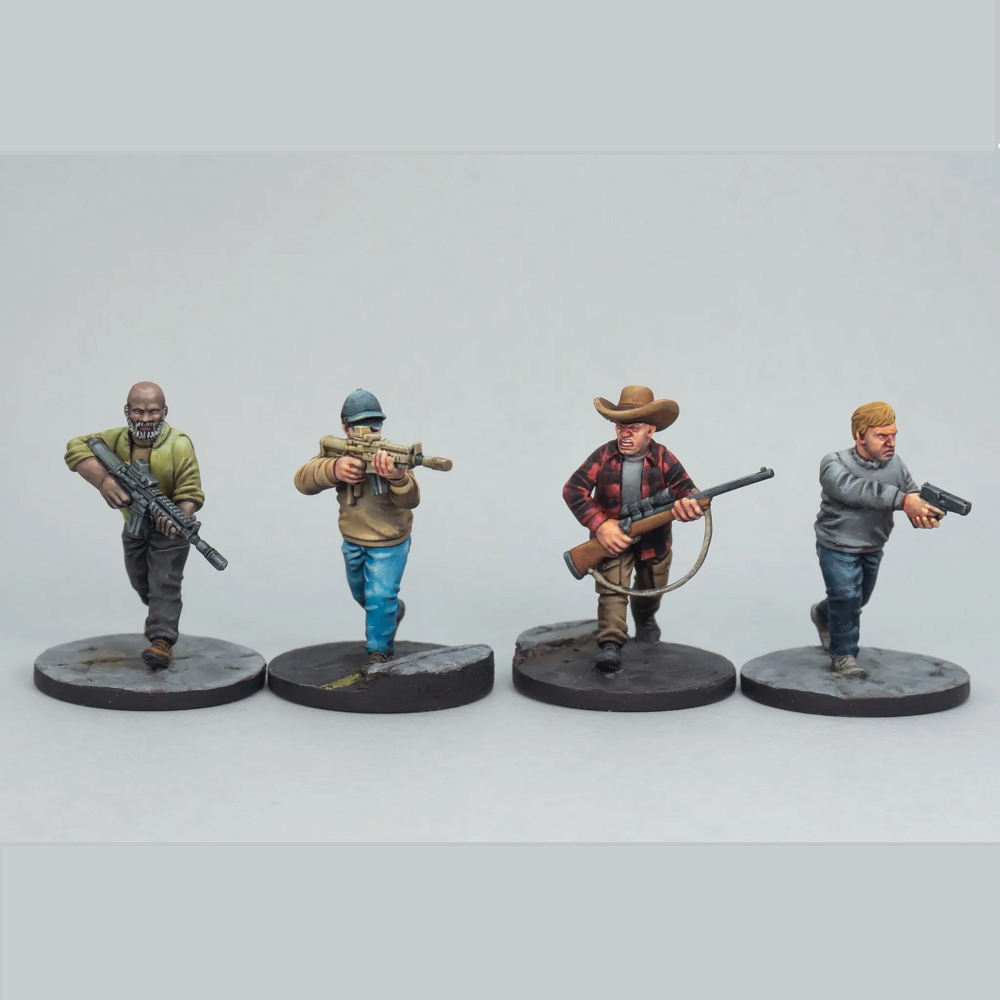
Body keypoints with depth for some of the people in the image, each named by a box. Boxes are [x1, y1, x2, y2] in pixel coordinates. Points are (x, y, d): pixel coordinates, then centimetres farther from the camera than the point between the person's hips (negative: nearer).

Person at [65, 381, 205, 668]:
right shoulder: (118, 440, -14)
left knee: (165, 584, -13)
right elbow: (76, 448, -23)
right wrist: (103, 479, -40)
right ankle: (160, 615, 48)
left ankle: (163, 641, -15)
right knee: (140, 581, 21)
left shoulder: (179, 445, -25)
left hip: (168, 527, -5)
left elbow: (190, 492, -26)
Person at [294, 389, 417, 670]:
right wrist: (333, 469, -52)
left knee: (380, 597, -7)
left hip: (388, 543, -5)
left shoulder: (390, 456, -27)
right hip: (352, 541, 5)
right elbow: (303, 480, -30)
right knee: (362, 594, 26)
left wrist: (397, 477, -67)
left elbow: (410, 500, -42)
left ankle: (380, 650, 16)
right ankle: (393, 610, 55)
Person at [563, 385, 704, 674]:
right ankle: (610, 644, -23)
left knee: (652, 586, 23)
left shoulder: (663, 459, -20)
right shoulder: (604, 456, -21)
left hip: (654, 538, 2)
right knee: (612, 587, -20)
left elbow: (687, 490, -26)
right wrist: (600, 526, -34)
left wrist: (690, 504, -53)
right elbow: (573, 490, -24)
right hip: (612, 535, -2)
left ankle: (645, 618, 55)